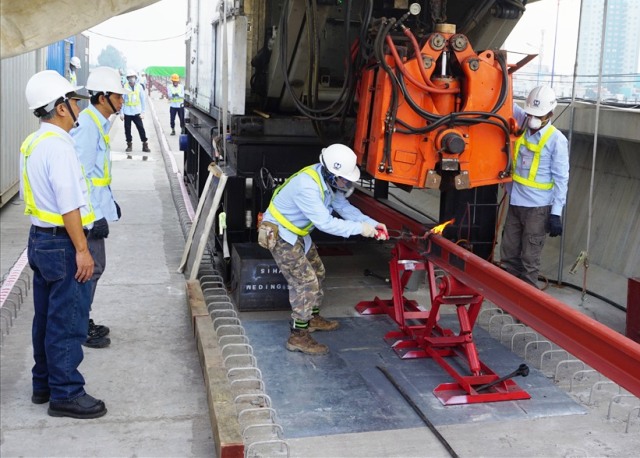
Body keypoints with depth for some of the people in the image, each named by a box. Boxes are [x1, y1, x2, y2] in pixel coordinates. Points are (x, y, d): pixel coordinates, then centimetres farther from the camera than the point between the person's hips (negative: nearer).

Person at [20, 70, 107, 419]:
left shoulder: (33, 142, 11)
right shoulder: (58, 145, -19)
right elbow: (68, 205, -23)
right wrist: (82, 250, -20)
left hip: (40, 239, 10)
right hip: (62, 244, -10)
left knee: (47, 317, 18)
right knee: (68, 321, -1)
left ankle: (43, 384, 29)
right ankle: (66, 393, 8)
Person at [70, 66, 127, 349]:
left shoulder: (99, 123, 12)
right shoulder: (87, 126, -19)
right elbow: (80, 175, -23)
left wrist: (110, 201, 24)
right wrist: (95, 216, -23)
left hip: (96, 209, 10)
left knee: (94, 266, 16)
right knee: (90, 268, -3)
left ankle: (83, 321, 28)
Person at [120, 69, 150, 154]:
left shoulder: (139, 87, -2)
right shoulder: (125, 87, -7)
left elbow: (143, 99, 3)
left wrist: (143, 112, 0)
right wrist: (121, 113, -5)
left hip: (137, 112, 0)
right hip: (127, 112, 0)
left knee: (141, 128, -2)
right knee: (127, 129, 7)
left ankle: (145, 145, 5)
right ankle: (129, 145, 20)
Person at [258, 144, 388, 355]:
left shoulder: (328, 179, -7)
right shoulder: (307, 186, -35)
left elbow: (344, 207, 0)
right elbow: (325, 223, -34)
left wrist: (372, 224, -12)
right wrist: (360, 228, -28)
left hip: (297, 233, 10)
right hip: (279, 234, -10)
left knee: (317, 272, 20)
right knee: (306, 282, -12)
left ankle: (313, 318, 38)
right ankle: (298, 337, -4)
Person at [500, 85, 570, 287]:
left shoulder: (557, 140, -12)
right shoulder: (522, 125, 3)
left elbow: (561, 179, -12)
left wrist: (556, 213, -14)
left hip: (538, 208, -6)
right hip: (515, 203, 6)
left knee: (529, 260, 2)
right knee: (508, 256, 13)